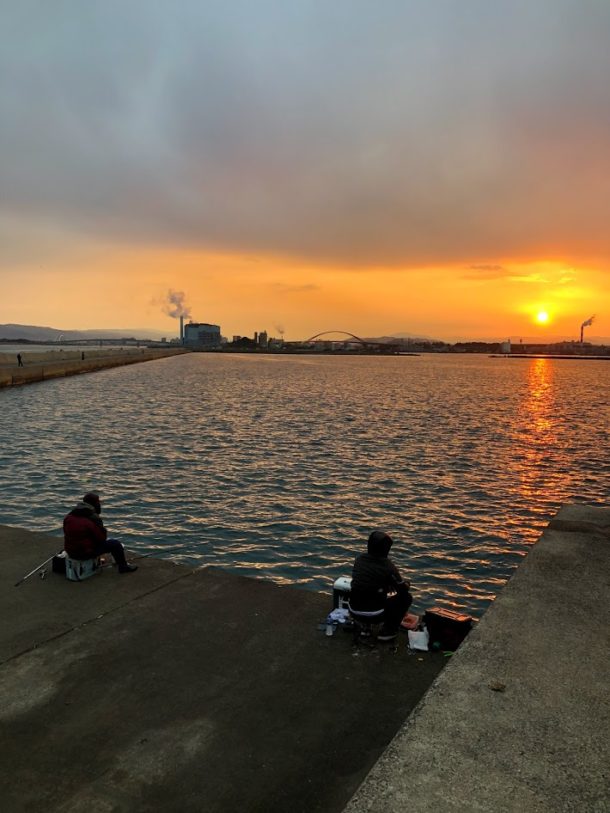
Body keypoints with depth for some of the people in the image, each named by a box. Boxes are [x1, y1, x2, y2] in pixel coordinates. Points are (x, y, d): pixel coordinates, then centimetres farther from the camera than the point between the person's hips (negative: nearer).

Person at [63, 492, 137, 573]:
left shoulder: (69, 516, 3)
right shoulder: (93, 519, -19)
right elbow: (102, 538, -12)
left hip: (71, 552, 8)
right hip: (87, 553, -8)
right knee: (115, 544, 3)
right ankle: (123, 567, 17)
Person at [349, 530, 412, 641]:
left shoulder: (359, 559, 0)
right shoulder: (387, 565, -15)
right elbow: (403, 589, -3)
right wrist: (407, 584, 22)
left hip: (354, 610, 6)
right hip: (374, 613, -6)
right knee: (407, 597, 11)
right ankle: (388, 632, 11)